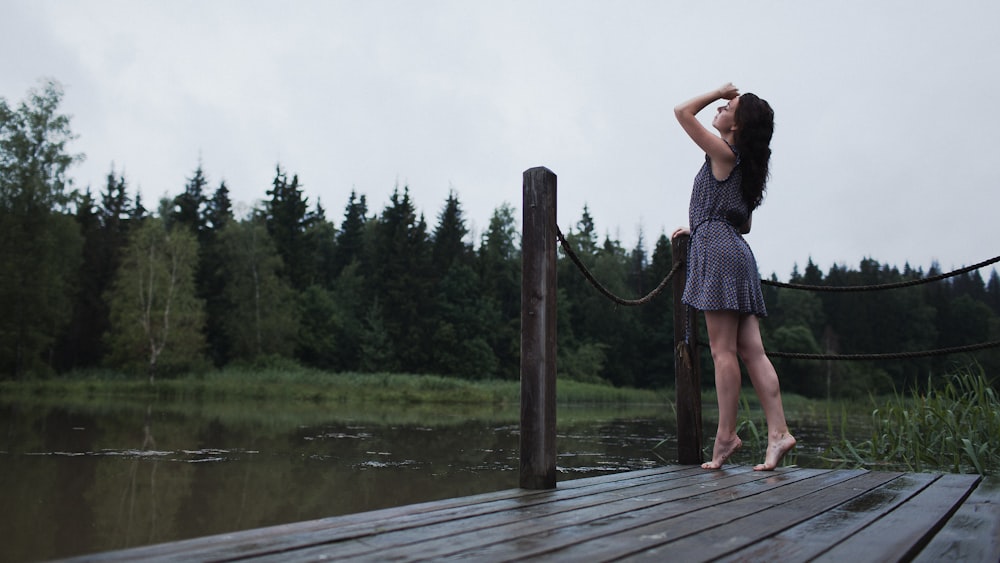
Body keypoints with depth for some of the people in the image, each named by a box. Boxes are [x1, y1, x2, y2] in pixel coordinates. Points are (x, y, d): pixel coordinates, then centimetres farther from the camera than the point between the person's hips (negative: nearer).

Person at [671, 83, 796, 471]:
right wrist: (698, 229, 33)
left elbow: (683, 111, -1)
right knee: (751, 350, 2)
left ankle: (726, 435, -7)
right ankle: (778, 432, -2)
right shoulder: (745, 164, 22)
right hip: (737, 250, 9)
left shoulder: (723, 153, -3)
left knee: (723, 350, -9)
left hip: (718, 250, -9)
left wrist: (720, 91, 11)